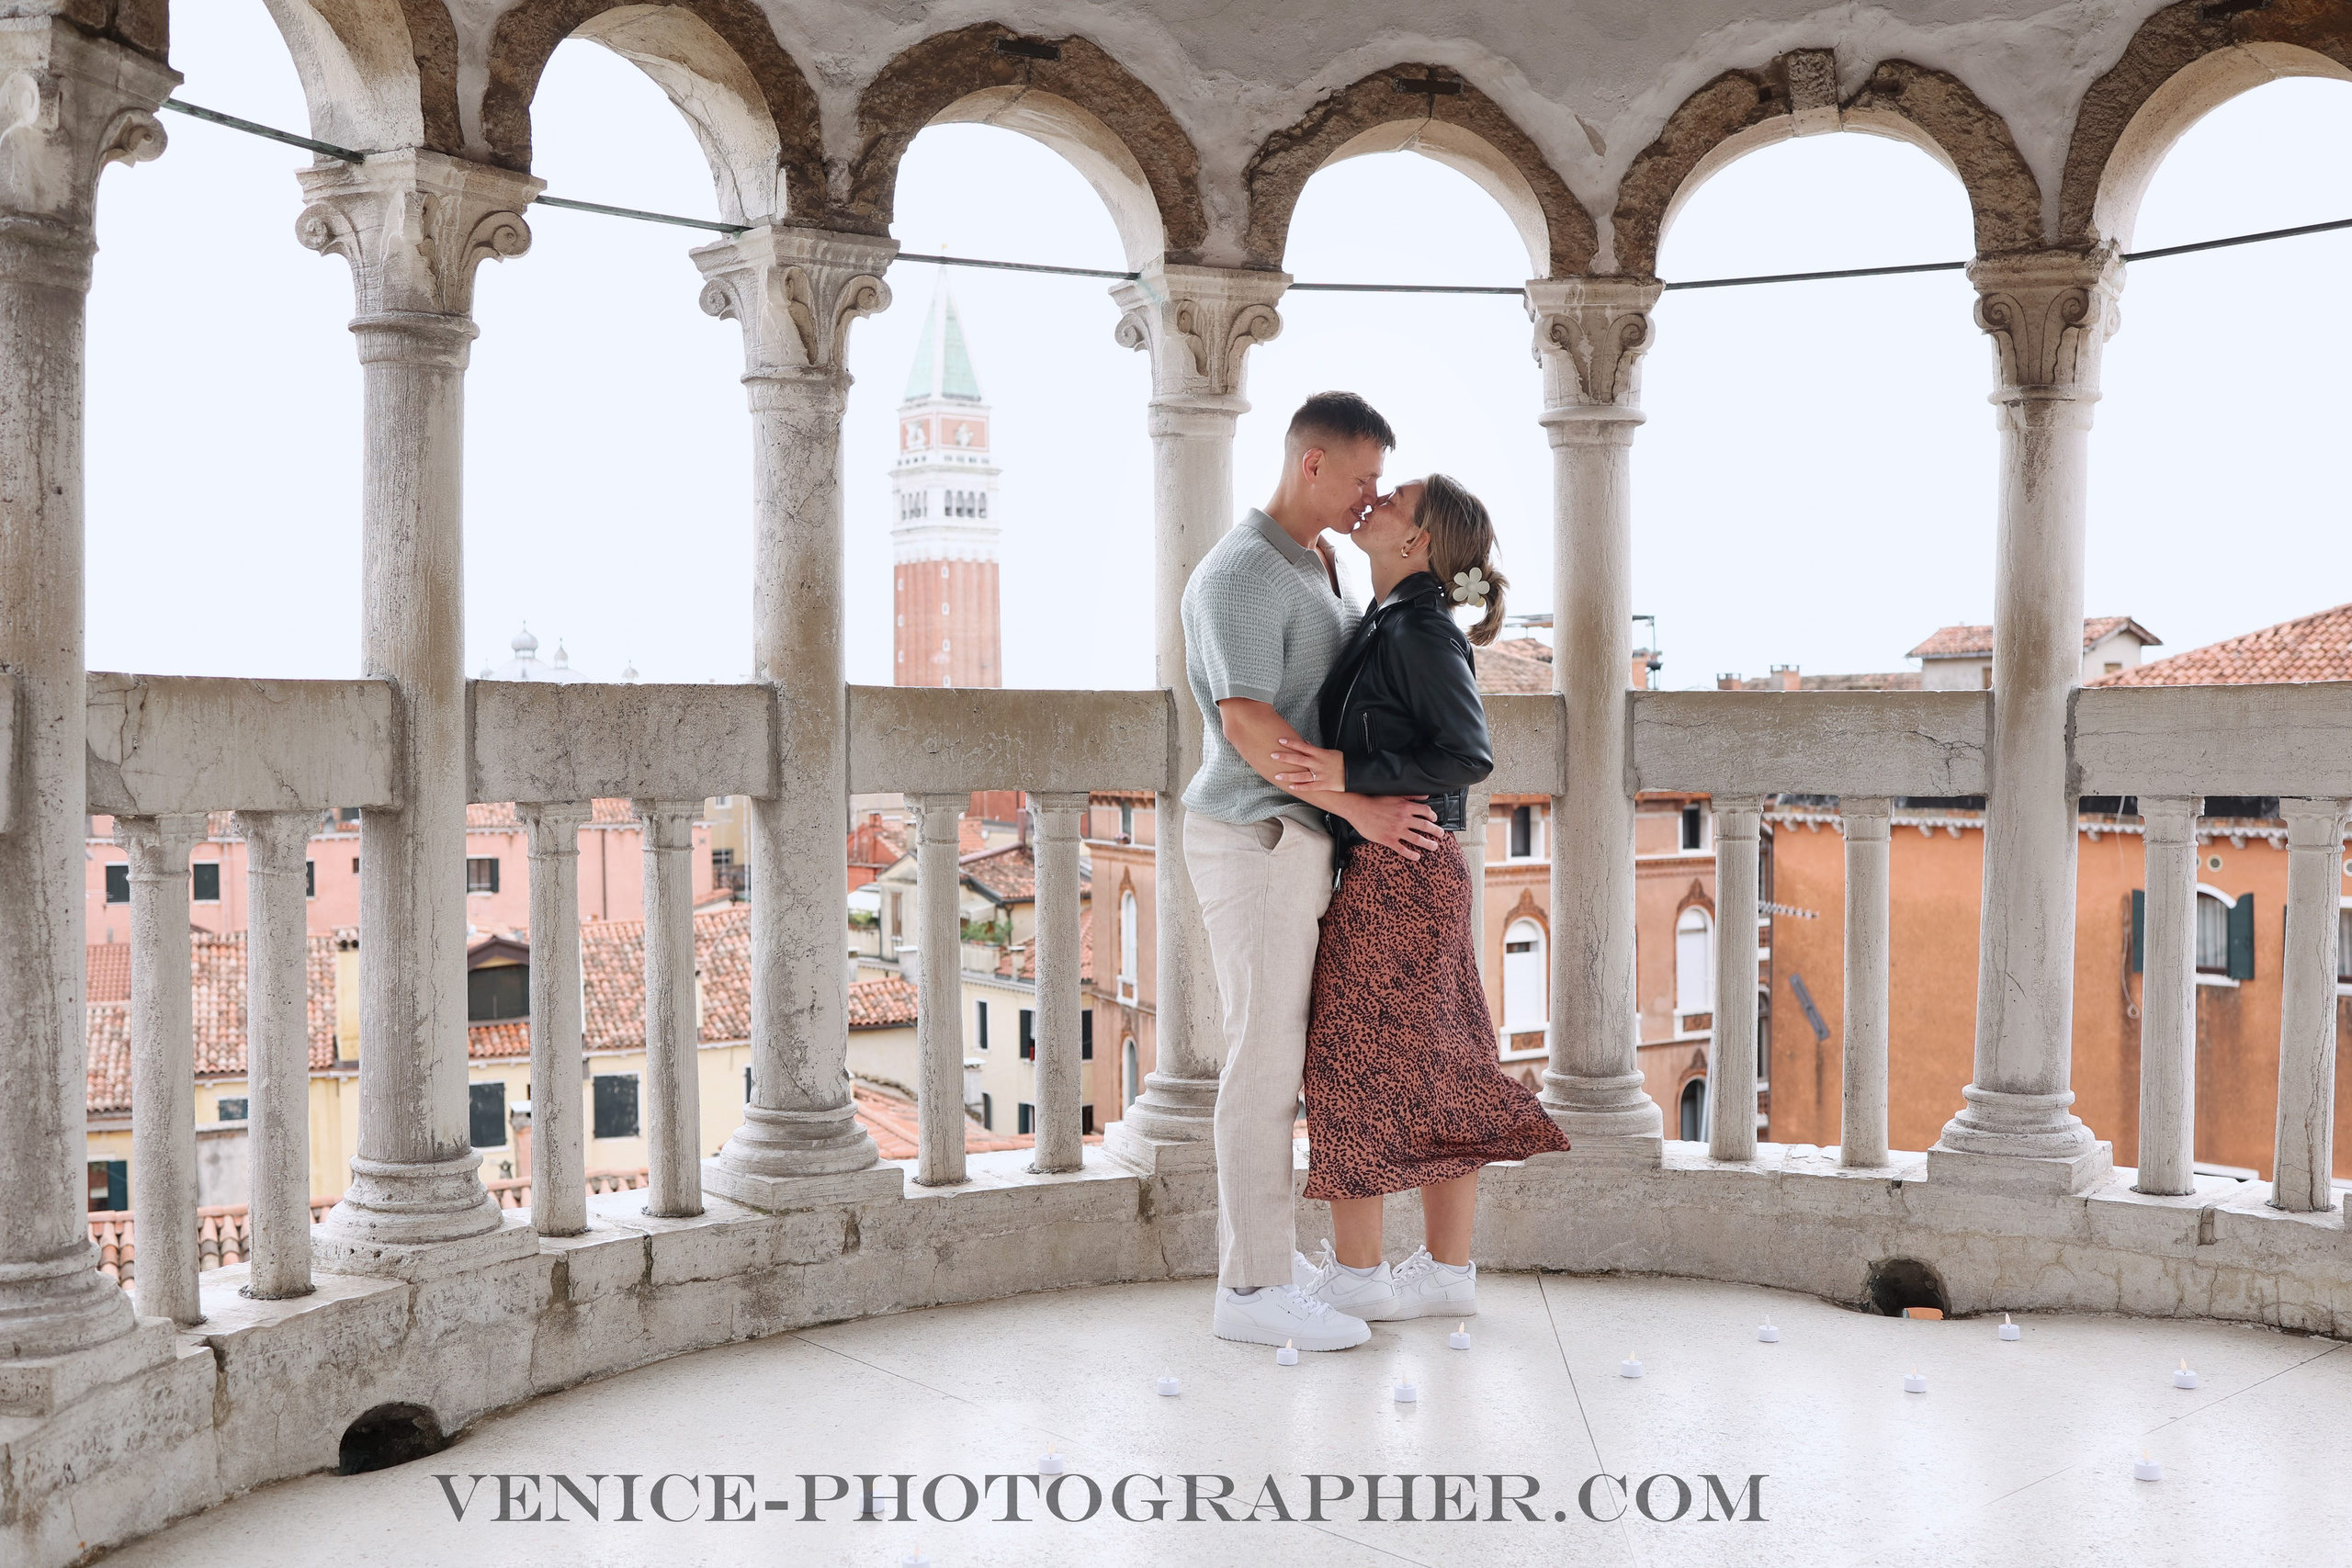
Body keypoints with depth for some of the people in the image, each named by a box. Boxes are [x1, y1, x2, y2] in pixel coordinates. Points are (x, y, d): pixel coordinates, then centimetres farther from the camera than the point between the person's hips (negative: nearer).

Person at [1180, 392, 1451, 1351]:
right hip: (1256, 839, -10)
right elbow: (1248, 722, -23)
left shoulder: (1315, 569, 17)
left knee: (1275, 1050, 13)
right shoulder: (1241, 573, -15)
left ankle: (1263, 1249, 23)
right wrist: (1361, 809, -23)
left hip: (1291, 836, 10)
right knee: (1268, 1057, -8)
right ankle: (1255, 1291, -1)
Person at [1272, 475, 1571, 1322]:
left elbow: (1468, 756, -22)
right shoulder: (1388, 624, 12)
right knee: (1437, 1071, 12)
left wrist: (1348, 774, -27)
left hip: (1393, 877, -9)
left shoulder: (1420, 631, -15)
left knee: (1356, 1061, 1)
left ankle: (1354, 1274, 12)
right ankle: (1448, 1269, 21)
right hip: (1410, 874, 9)